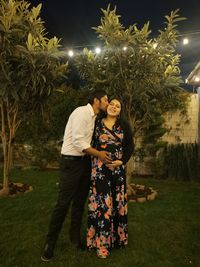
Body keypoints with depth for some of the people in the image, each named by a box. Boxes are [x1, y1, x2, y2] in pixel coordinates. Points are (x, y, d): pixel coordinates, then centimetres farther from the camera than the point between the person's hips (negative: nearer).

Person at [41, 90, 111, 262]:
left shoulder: (93, 117, 11)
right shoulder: (82, 112, -16)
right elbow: (77, 141, -22)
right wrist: (98, 154, -15)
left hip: (85, 161, 9)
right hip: (71, 161, -8)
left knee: (80, 202, 14)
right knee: (63, 203, -2)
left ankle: (75, 237, 31)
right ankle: (50, 243, 16)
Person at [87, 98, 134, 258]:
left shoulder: (124, 125, 5)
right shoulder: (97, 124, 4)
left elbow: (130, 146, 4)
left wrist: (122, 161, -6)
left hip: (118, 168, 1)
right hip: (100, 168, -1)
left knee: (117, 201, 10)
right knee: (101, 202, 1)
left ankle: (117, 236, 29)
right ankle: (101, 240, 17)